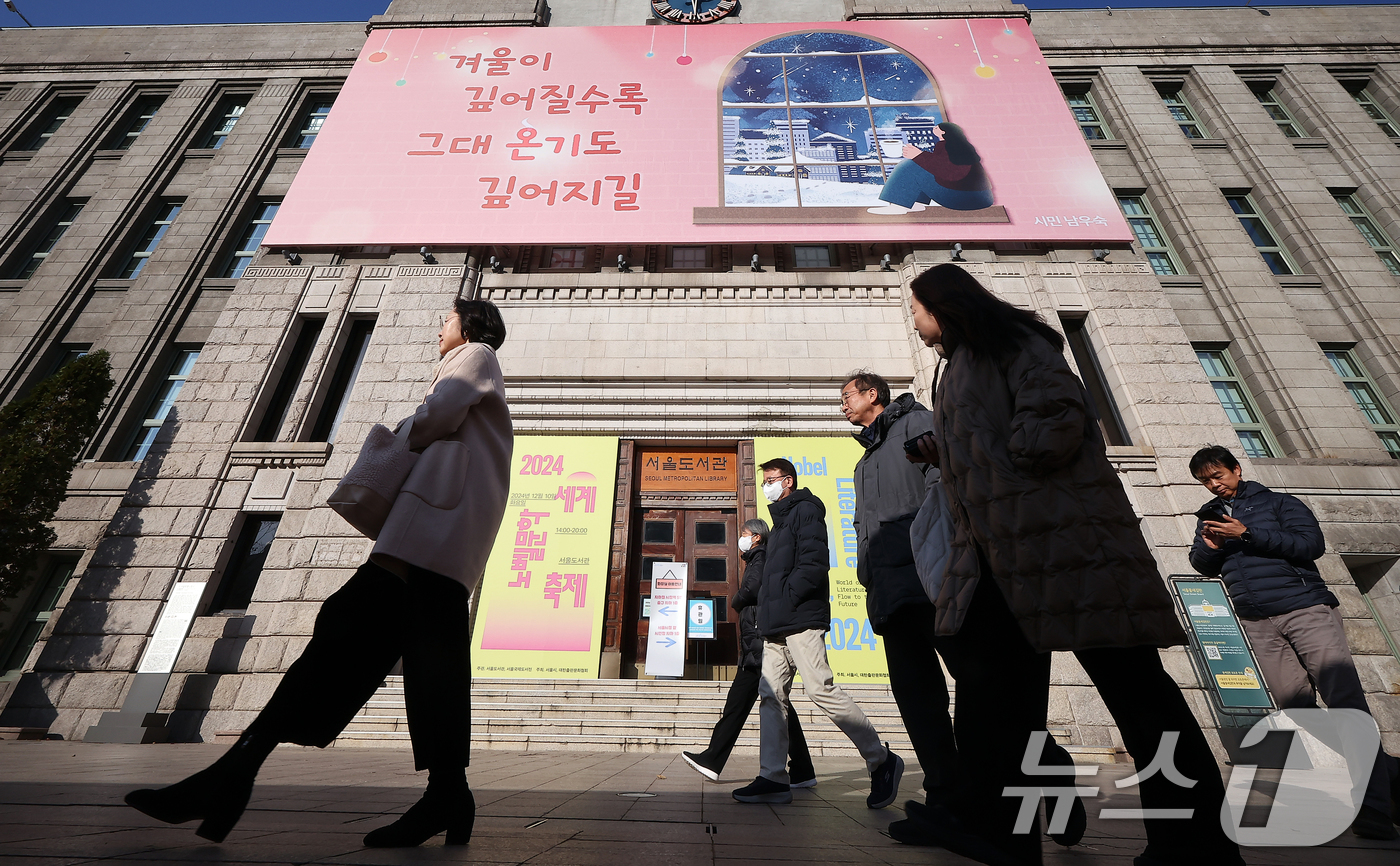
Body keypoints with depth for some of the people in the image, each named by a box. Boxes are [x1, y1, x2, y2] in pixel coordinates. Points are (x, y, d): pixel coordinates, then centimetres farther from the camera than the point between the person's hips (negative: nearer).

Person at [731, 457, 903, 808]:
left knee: (821, 690, -11)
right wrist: (768, 611, 14)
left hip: (801, 621, -9)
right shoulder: (780, 521, 25)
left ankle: (882, 761, 5)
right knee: (770, 696, 4)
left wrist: (784, 598, -14)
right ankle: (773, 779, 8)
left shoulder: (805, 510, -3)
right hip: (776, 626, 9)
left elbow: (815, 564, -16)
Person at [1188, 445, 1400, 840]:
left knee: (1345, 698, -11)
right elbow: (1201, 564, 15)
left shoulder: (1277, 502, 6)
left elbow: (1312, 543, -7)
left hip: (1306, 609, -4)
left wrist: (1247, 534, -15)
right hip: (1256, 624, 4)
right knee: (1294, 706, -1)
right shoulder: (1210, 517, 17)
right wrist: (1210, 548, -6)